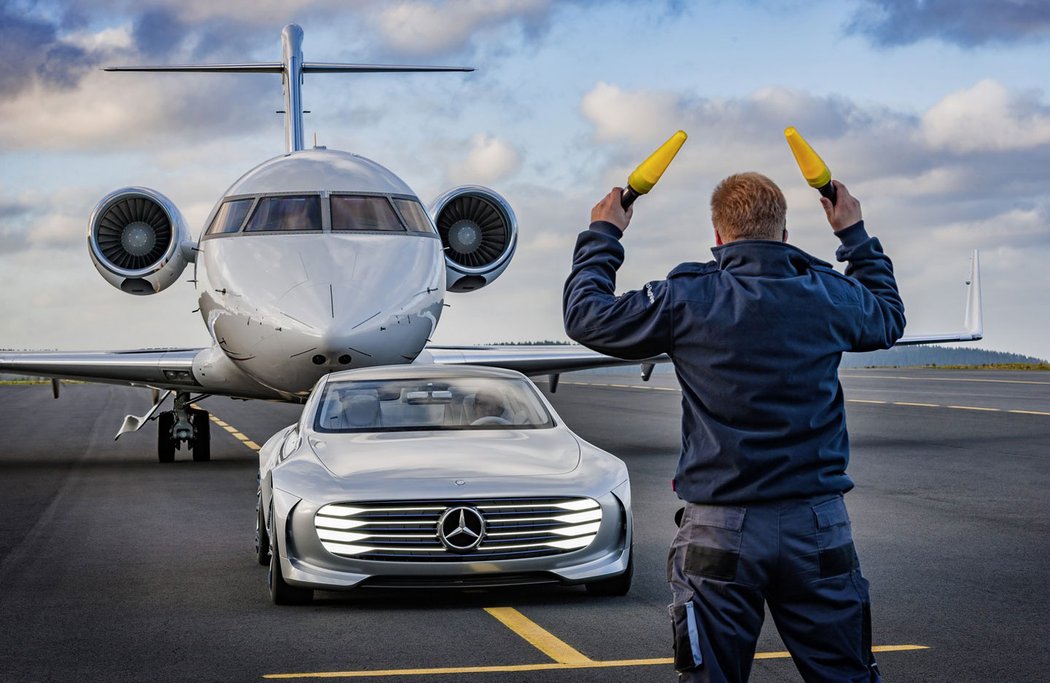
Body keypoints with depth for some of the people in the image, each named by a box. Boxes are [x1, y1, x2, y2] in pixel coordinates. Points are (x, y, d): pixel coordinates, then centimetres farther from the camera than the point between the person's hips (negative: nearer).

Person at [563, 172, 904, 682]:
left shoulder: (687, 299, -7)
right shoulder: (831, 296, 2)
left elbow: (586, 317, 5)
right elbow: (889, 318, 26)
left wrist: (602, 236, 19)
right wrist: (854, 235, 37)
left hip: (720, 529, -2)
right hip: (818, 526, 2)